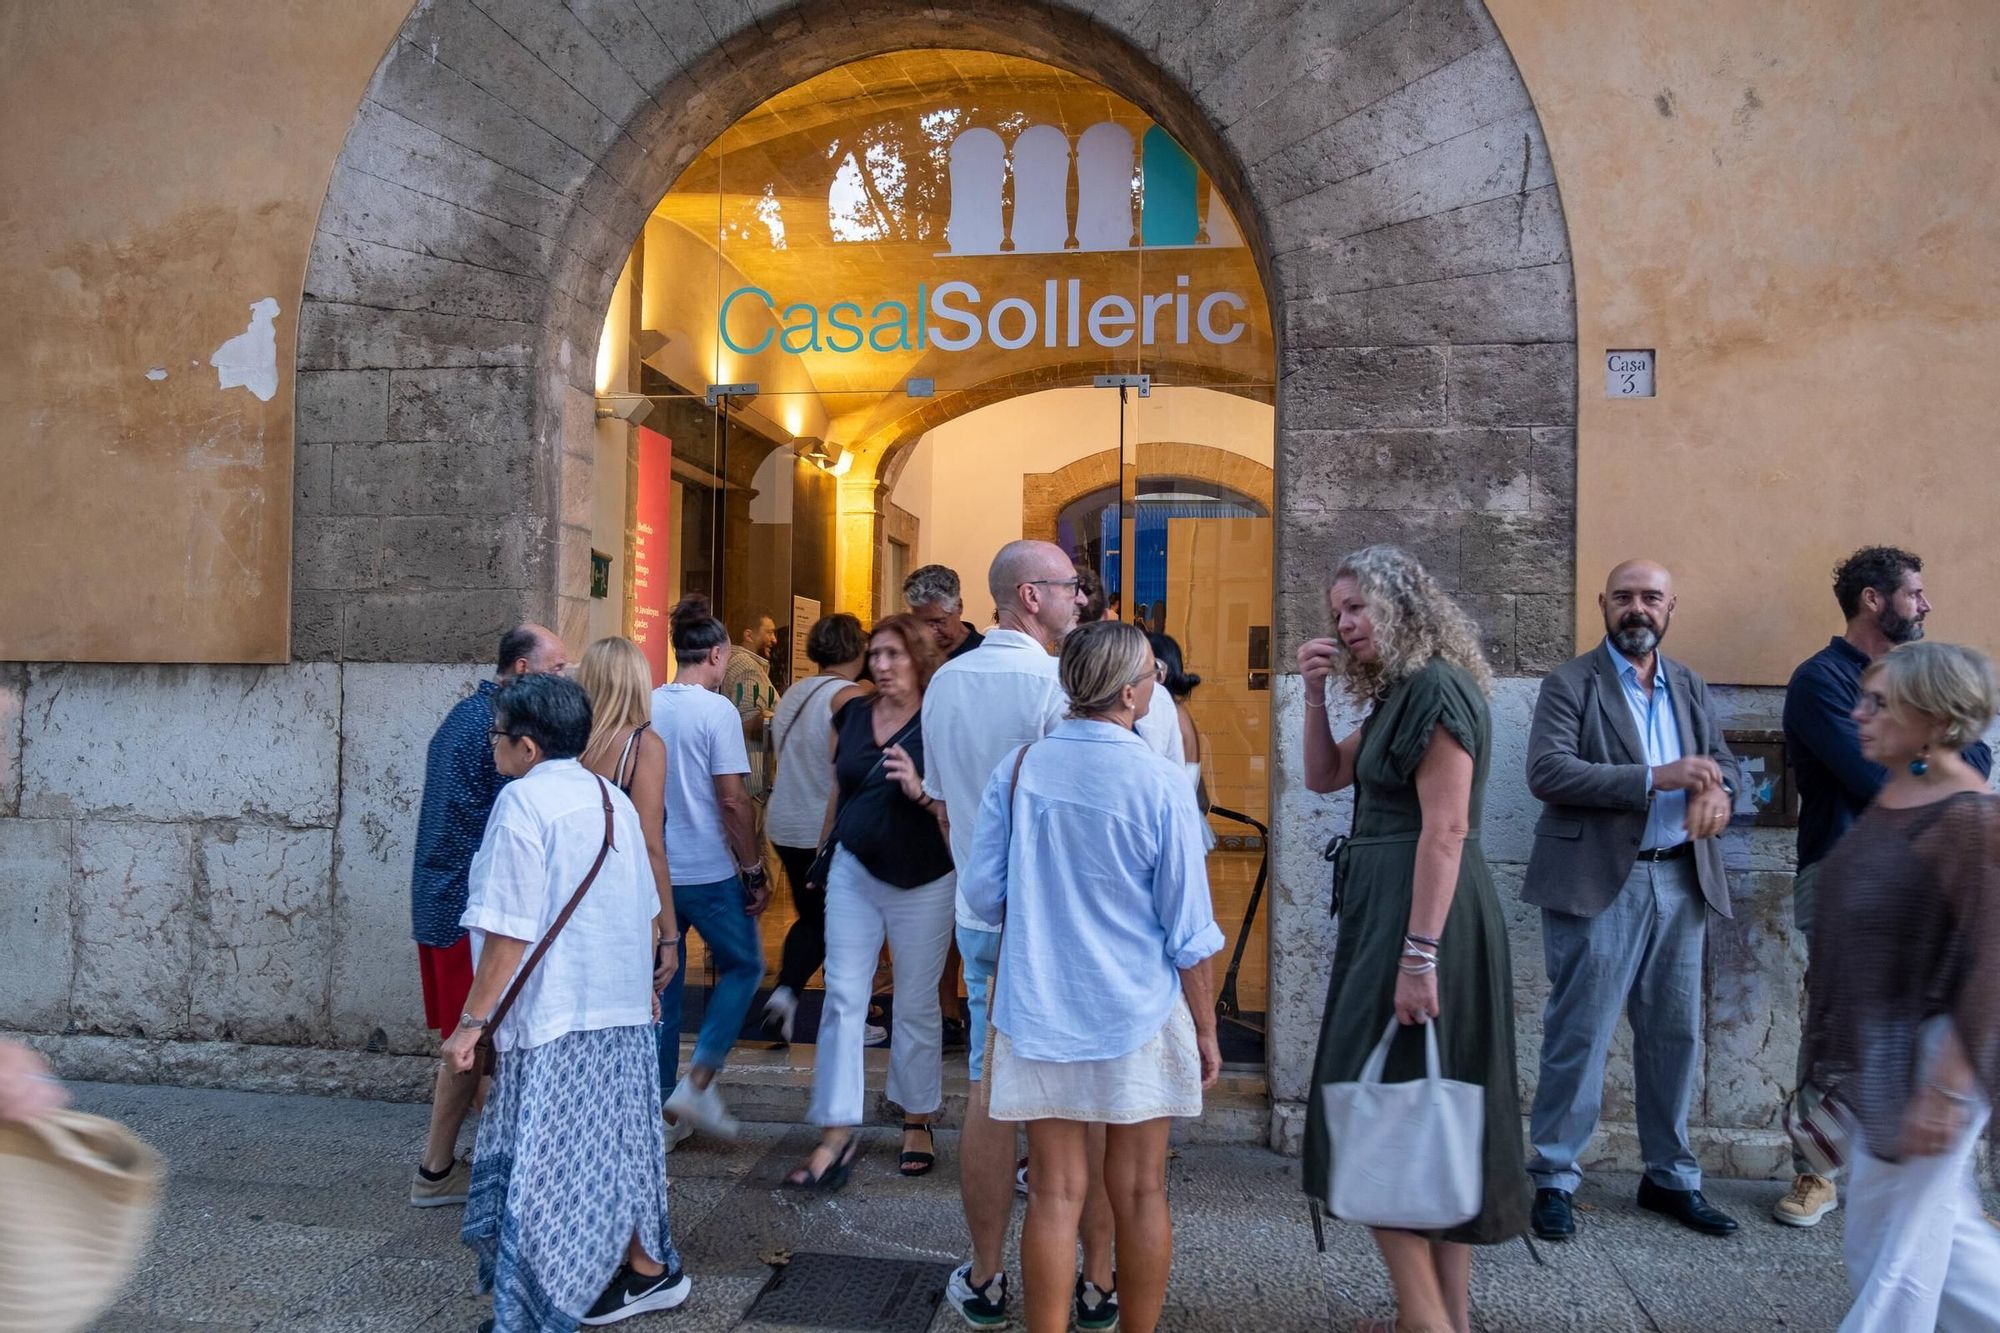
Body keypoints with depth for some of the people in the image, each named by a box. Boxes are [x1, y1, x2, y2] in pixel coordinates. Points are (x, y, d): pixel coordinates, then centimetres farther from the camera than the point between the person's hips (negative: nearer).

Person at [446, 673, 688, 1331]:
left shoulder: (523, 801, -13)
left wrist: (472, 1022, -11)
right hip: (625, 1010, 8)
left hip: (553, 1021, -8)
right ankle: (646, 1269, 30)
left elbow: (509, 932, -17)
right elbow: (644, 913, 14)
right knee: (614, 1141, 19)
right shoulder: (615, 800, 9)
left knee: (545, 1165, 2)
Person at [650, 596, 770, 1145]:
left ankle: (663, 1105, 20)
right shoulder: (717, 710, -13)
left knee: (662, 984, 13)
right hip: (708, 872, -5)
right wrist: (754, 871, -7)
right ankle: (698, 1083, 5)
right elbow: (732, 799, -15)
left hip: (651, 868, 6)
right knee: (743, 966, 14)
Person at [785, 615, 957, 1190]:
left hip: (923, 882, -3)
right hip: (854, 872, 4)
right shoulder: (853, 712, 3)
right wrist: (823, 850, 20)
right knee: (842, 998, 0)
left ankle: (917, 1122, 26)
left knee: (917, 1006, 9)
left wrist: (922, 792, -29)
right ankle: (836, 1133, 6)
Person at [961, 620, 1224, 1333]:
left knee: (1055, 1192, 11)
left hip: (1038, 1013, 2)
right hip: (1137, 1015, -2)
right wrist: (1205, 1031, 5)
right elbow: (1189, 933, -8)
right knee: (1139, 1193, 13)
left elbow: (982, 892, 3)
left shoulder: (1018, 767, -5)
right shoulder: (1161, 783, -13)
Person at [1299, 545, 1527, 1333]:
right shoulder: (1396, 695, 14)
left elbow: (1445, 832, -21)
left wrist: (1419, 955, -24)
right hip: (1386, 908, 10)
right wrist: (1316, 692, 6)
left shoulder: (1438, 689, -15)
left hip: (1425, 917, -10)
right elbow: (1324, 776, 19)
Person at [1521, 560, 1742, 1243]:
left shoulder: (1689, 687, 15)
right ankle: (1555, 1179, 10)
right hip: (1600, 883, -5)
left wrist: (1716, 790, -11)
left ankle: (1671, 1177, 27)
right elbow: (1547, 772, -15)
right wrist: (1655, 778, -22)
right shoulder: (1570, 684, -3)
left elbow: (1722, 758, 14)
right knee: (1578, 1035, -2)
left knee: (1676, 1036, 12)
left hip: (1680, 881, 6)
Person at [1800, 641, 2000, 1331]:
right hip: (1872, 1053, 8)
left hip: (1928, 1057, -8)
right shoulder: (1890, 796, 5)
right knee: (1938, 1232, 21)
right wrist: (1838, 1053, 19)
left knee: (1891, 1249, 6)